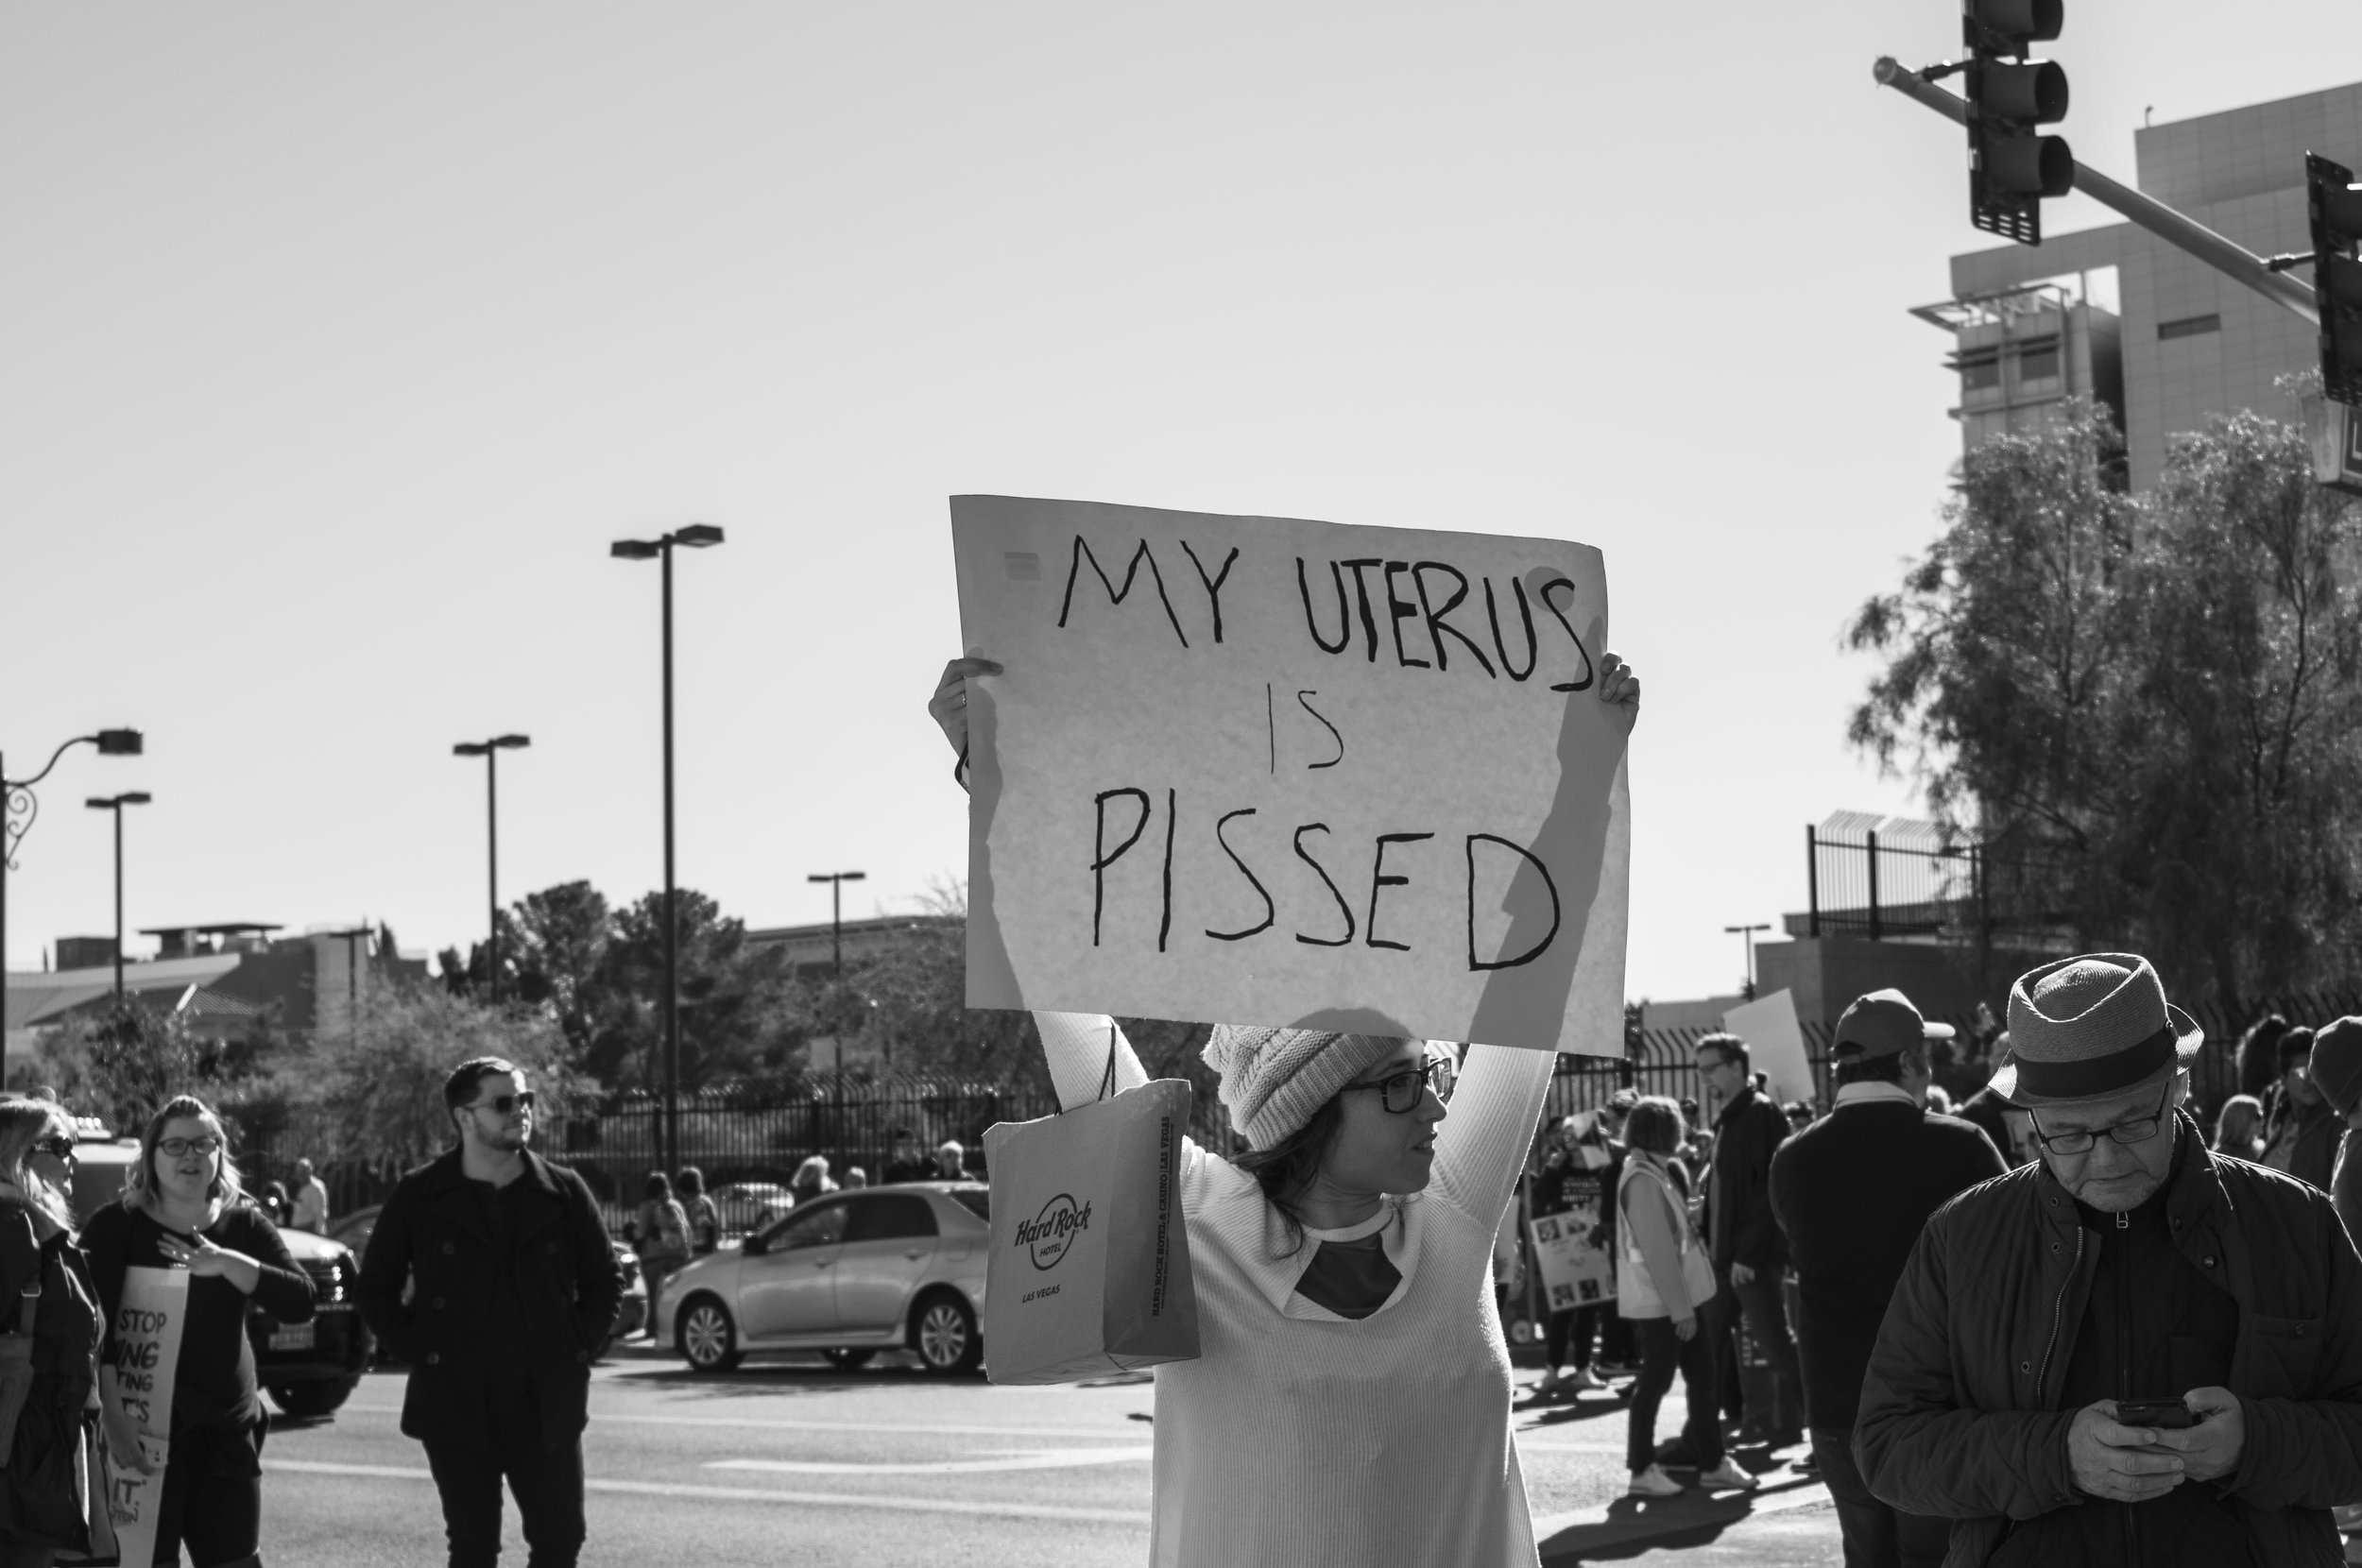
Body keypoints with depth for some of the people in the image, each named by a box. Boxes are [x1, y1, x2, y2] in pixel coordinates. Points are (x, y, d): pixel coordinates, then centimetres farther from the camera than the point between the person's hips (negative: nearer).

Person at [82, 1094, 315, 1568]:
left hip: (228, 1429, 4)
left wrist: (225, 1262, -19)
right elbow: (96, 1335, -10)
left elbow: (300, 1303, -4)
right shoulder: (116, 1227, -2)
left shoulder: (243, 1222, 9)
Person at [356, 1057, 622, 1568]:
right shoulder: (419, 1196, 0)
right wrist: (418, 1350, -1)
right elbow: (376, 1287, 8)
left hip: (546, 1407, 1)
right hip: (456, 1408, -1)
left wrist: (577, 1348, 2)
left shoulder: (563, 1192, 3)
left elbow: (605, 1279, 12)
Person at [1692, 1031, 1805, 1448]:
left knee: (1774, 1341, -4)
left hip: (1754, 1256, -10)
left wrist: (1747, 1253, -21)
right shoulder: (1728, 1119, 17)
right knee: (1712, 1340, 11)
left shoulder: (1761, 1113, -12)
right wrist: (1711, 1244, 13)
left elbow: (1770, 1189, -19)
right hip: (1724, 1255, 10)